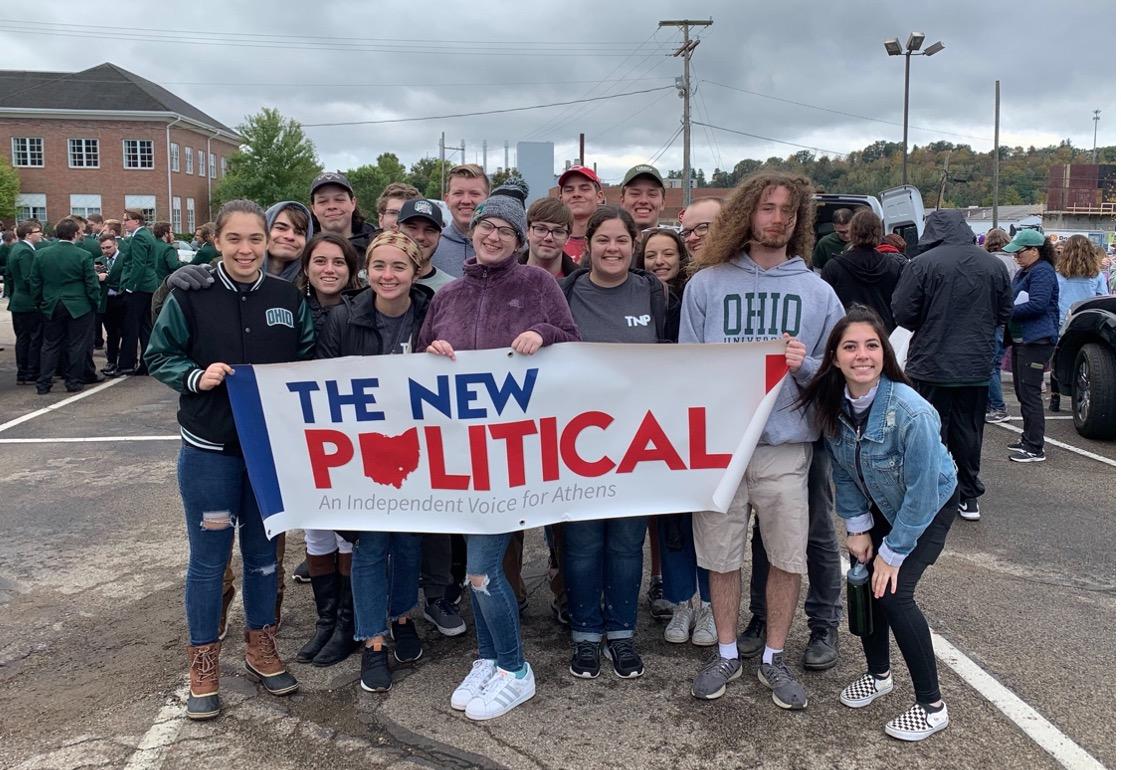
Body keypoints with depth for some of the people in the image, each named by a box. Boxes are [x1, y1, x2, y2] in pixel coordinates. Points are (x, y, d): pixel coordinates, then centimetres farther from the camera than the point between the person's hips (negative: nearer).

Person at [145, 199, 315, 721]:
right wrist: (196, 377, -18)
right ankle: (203, 663, 25)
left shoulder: (289, 298, 0)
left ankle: (261, 647, 34)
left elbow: (309, 361, 9)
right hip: (209, 447, -2)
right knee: (208, 558, 7)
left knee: (263, 551, 15)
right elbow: (158, 357, 0)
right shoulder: (189, 296, -7)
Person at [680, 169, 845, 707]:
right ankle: (726, 653, 28)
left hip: (786, 445, 1)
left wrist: (803, 365, -11)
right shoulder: (706, 284, 4)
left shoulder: (818, 292, 7)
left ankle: (774, 658, 26)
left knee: (787, 556, 5)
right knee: (721, 554, 8)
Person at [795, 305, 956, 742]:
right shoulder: (830, 405, -18)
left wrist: (892, 553, -20)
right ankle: (878, 673, 27)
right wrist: (858, 528, -5)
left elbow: (921, 495, -27)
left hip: (931, 505, -5)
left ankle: (932, 706, 3)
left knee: (893, 593, -14)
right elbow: (843, 473, -3)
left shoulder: (911, 412, -35)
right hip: (880, 504, 5)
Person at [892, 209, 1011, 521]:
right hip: (977, 366, 4)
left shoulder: (921, 264, -13)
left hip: (931, 364, -4)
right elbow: (1005, 312, 10)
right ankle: (970, 497, 22)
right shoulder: (994, 265, 3)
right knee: (969, 432, 15)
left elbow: (903, 313, -12)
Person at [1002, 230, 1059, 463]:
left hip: (1036, 341, -10)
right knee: (1022, 391, 15)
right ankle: (1028, 438, 26)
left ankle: (1035, 448, -7)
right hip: (1021, 339, 10)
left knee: (1029, 392, -10)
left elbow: (1037, 304, -22)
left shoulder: (1042, 272, -12)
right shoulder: (1024, 273, 18)